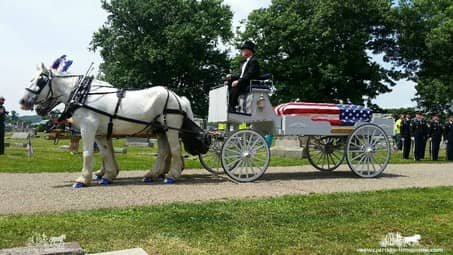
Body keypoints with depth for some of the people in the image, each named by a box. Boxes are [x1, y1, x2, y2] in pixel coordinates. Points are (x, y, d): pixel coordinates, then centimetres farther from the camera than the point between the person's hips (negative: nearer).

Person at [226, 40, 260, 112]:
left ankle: (232, 108, -32)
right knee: (228, 86, -9)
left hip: (250, 85, -10)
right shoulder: (244, 63, 26)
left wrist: (238, 81, -25)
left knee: (234, 87, -32)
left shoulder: (253, 61, -5)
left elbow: (250, 75, -18)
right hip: (242, 83, 10)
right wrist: (231, 77, 3)